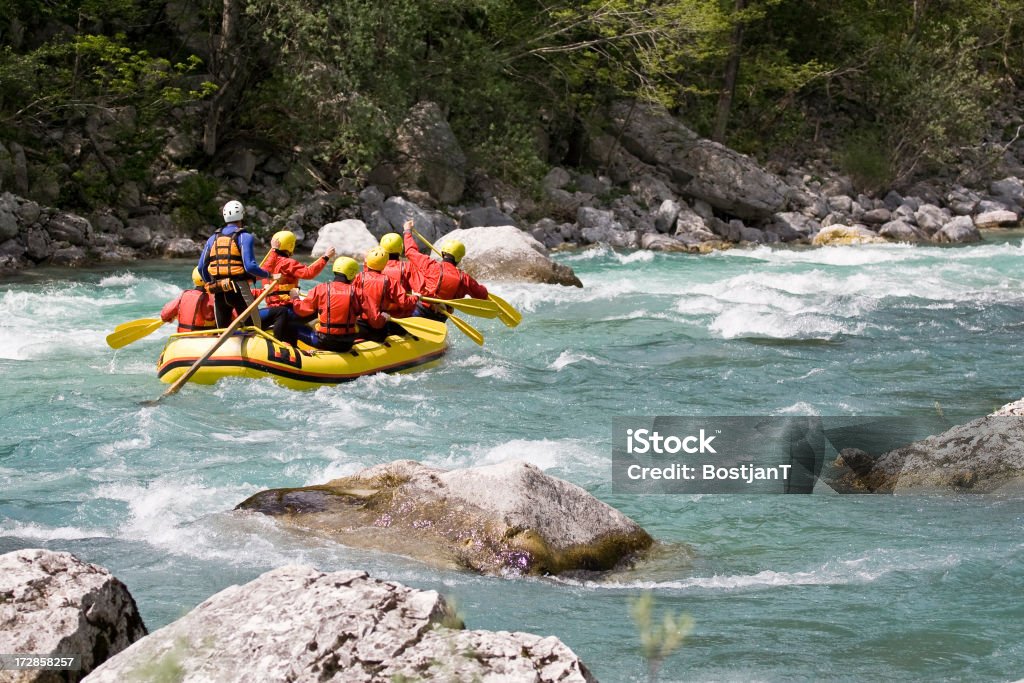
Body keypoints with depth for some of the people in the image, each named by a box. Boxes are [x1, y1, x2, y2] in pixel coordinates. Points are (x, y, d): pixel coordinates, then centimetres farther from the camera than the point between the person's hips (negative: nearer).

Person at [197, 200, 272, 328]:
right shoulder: (244, 236, -6)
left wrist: (210, 284, 27)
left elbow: (201, 267, 12)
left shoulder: (213, 238, 12)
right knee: (253, 327, -1)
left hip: (218, 293, 5)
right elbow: (250, 266, -16)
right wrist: (268, 275, -2)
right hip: (239, 289, -5)